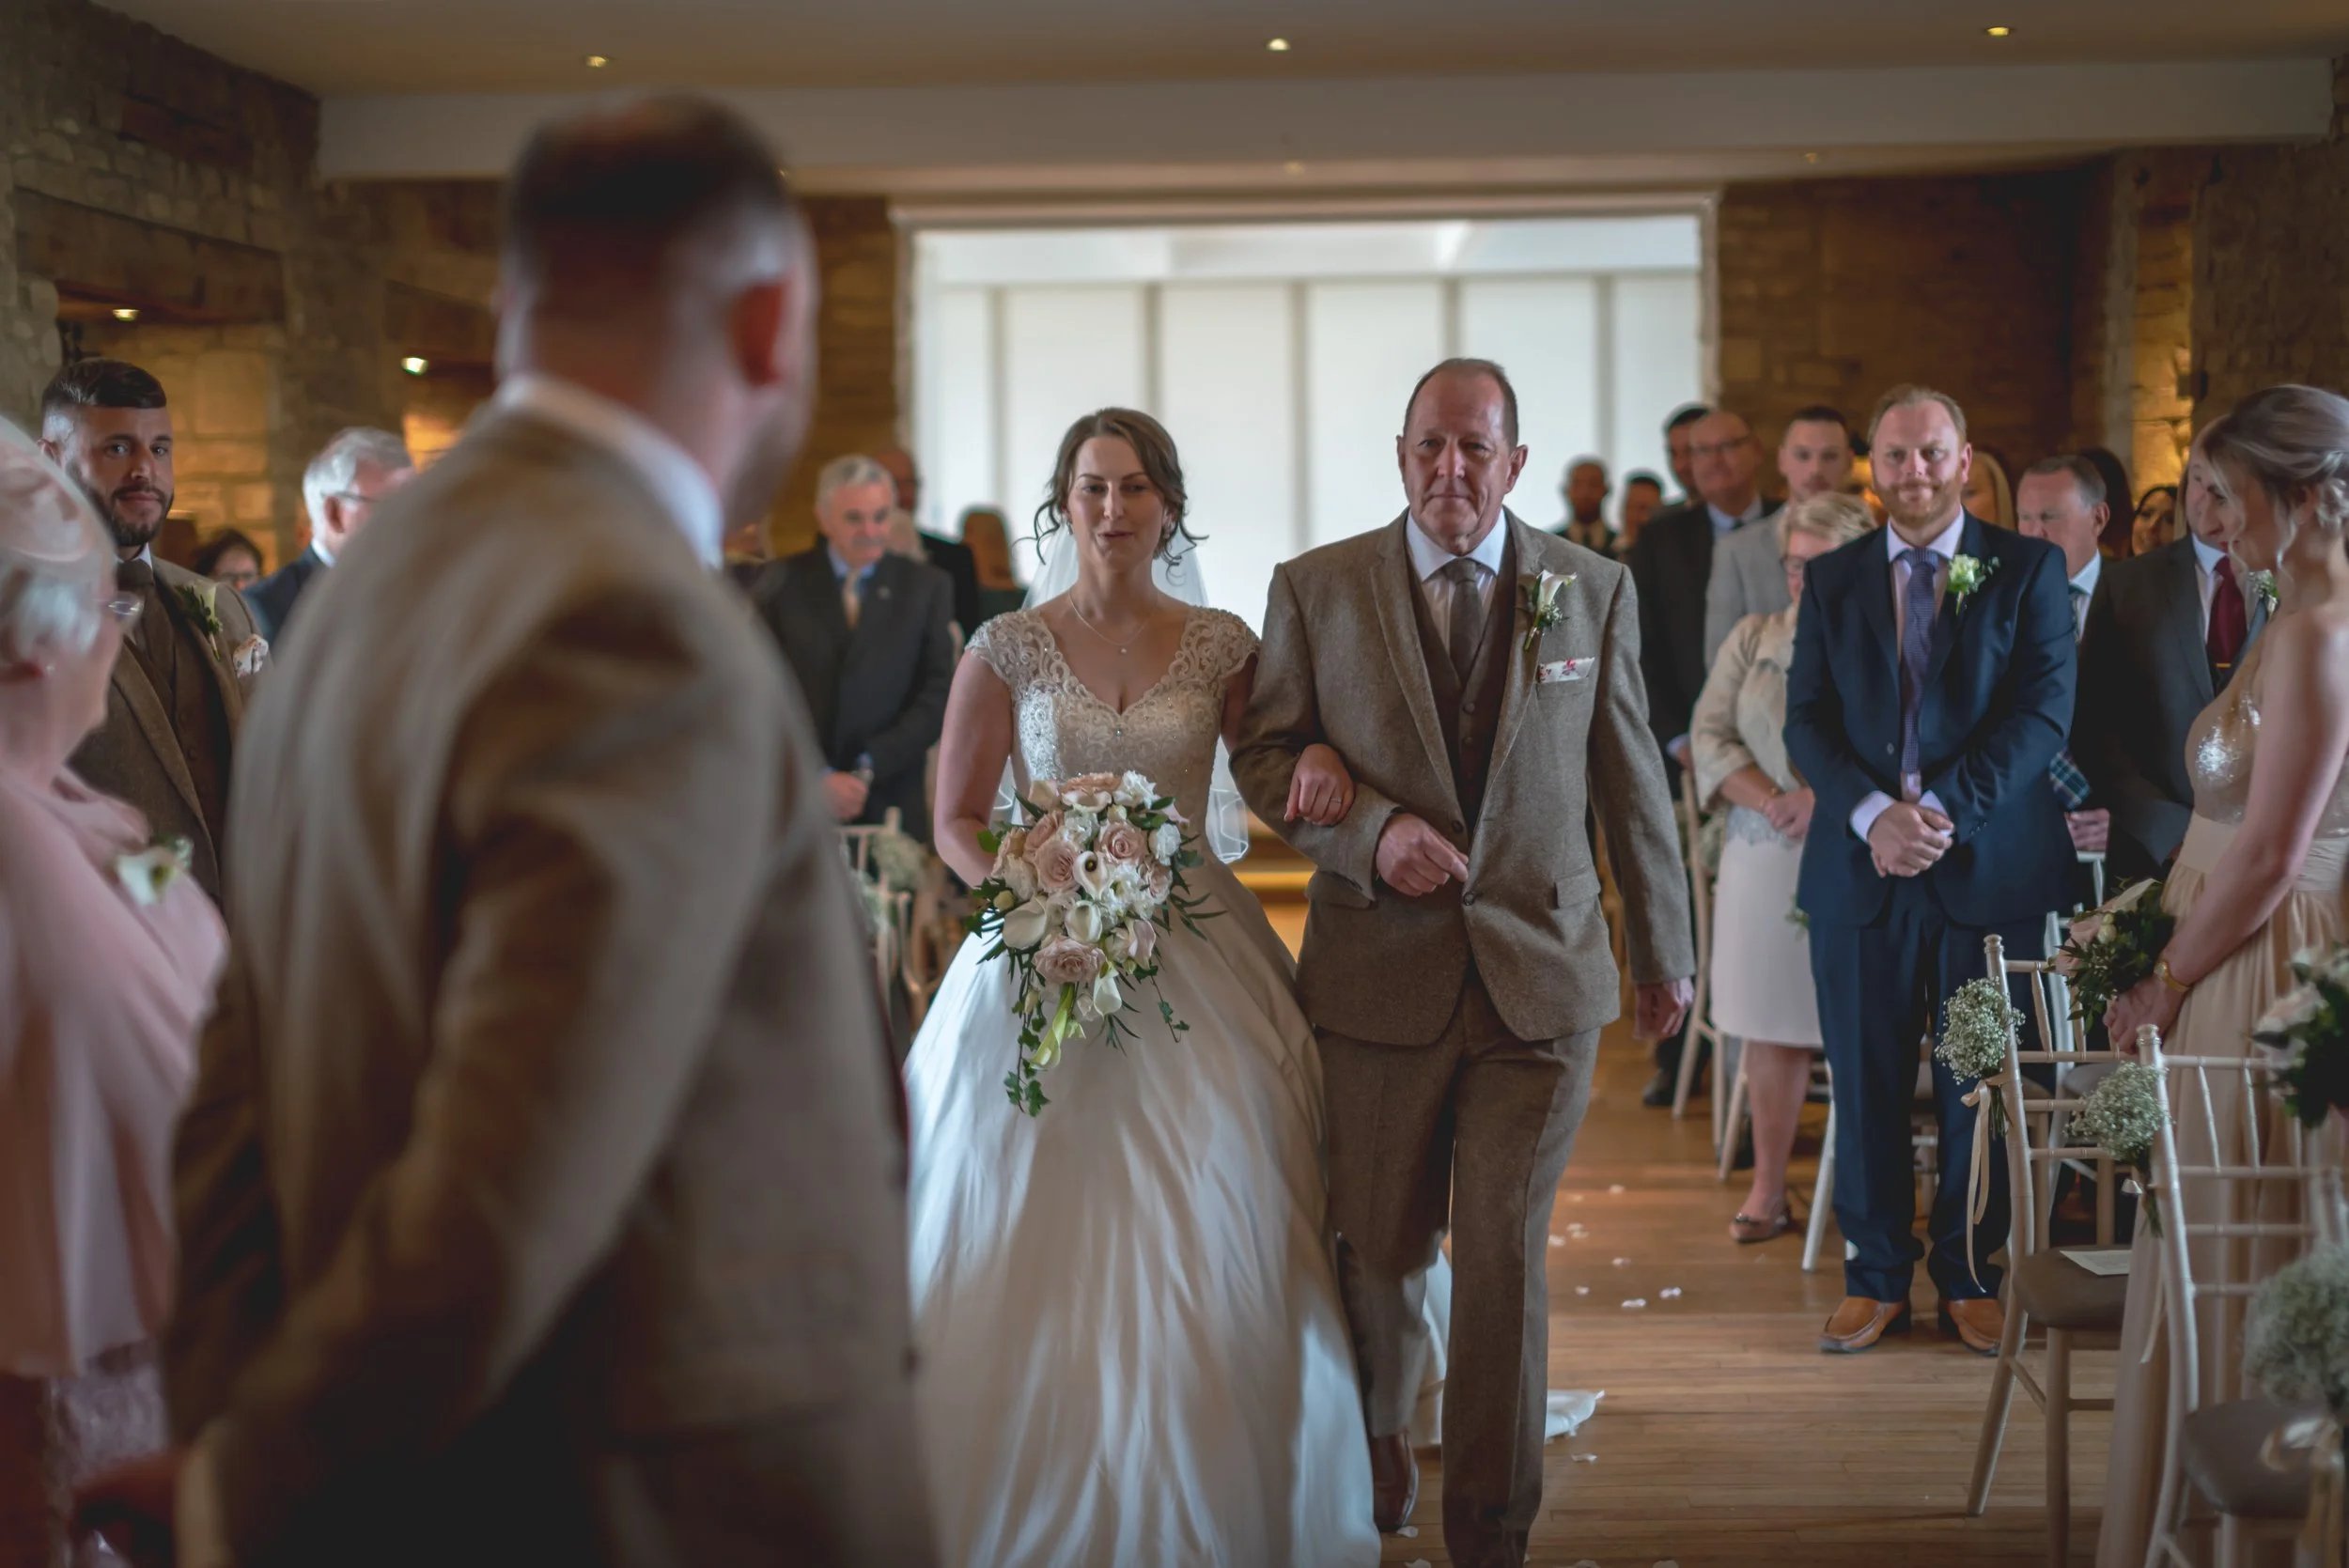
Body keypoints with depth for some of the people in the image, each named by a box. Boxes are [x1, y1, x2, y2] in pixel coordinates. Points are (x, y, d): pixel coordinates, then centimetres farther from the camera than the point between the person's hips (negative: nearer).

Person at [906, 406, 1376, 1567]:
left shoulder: (1221, 648, 5)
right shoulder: (1007, 651, 2)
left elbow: (1280, 790, 12)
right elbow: (955, 825, 3)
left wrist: (1322, 764, -11)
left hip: (1192, 963, 1)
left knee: (1204, 1256, -2)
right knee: (1027, 1250, -2)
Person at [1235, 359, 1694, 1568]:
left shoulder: (1594, 589, 6)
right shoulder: (1315, 590, 2)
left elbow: (1631, 782, 9)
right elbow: (1263, 756, 3)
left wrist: (1664, 949, 13)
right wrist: (1371, 832, -15)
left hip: (1541, 974, 0)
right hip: (1376, 977, 0)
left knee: (1506, 1256, 0)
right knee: (1377, 1252, 10)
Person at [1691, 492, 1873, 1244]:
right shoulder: (1753, 639, 13)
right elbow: (1710, 736, 6)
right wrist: (1770, 801, -11)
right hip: (1764, 858, 3)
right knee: (1772, 1024, 4)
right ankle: (1768, 1188, 10)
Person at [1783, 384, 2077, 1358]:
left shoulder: (2027, 569, 4)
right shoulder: (1832, 581, 10)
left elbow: (2044, 710, -5)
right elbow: (1807, 721, 3)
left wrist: (1946, 805, -16)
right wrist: (1873, 813, -14)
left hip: (1991, 866, -2)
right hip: (1859, 869, 2)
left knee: (1980, 1087, 5)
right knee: (1865, 1085, 6)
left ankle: (1970, 1279, 18)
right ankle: (1875, 1279, 18)